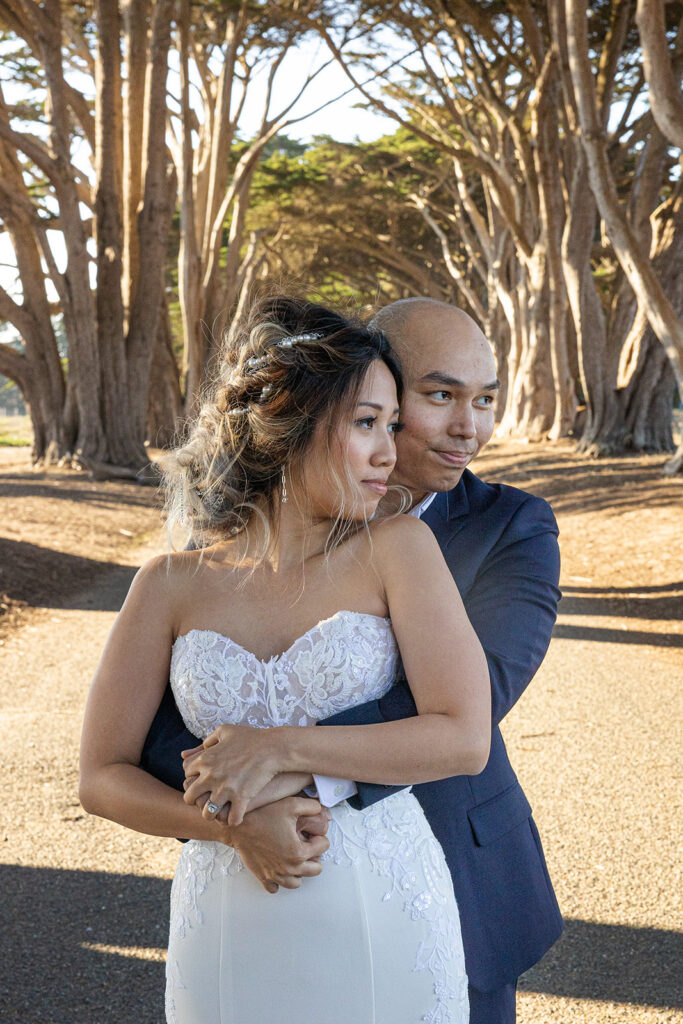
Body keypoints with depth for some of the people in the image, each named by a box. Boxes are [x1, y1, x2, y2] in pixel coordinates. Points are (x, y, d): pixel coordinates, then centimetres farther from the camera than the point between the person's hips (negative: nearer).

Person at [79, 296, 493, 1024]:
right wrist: (230, 825, -16)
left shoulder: (397, 549, -7)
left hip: (385, 923, 0)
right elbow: (102, 778, -1)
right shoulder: (171, 586, -4)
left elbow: (465, 738, -14)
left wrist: (284, 748, -18)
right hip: (229, 933, 1)